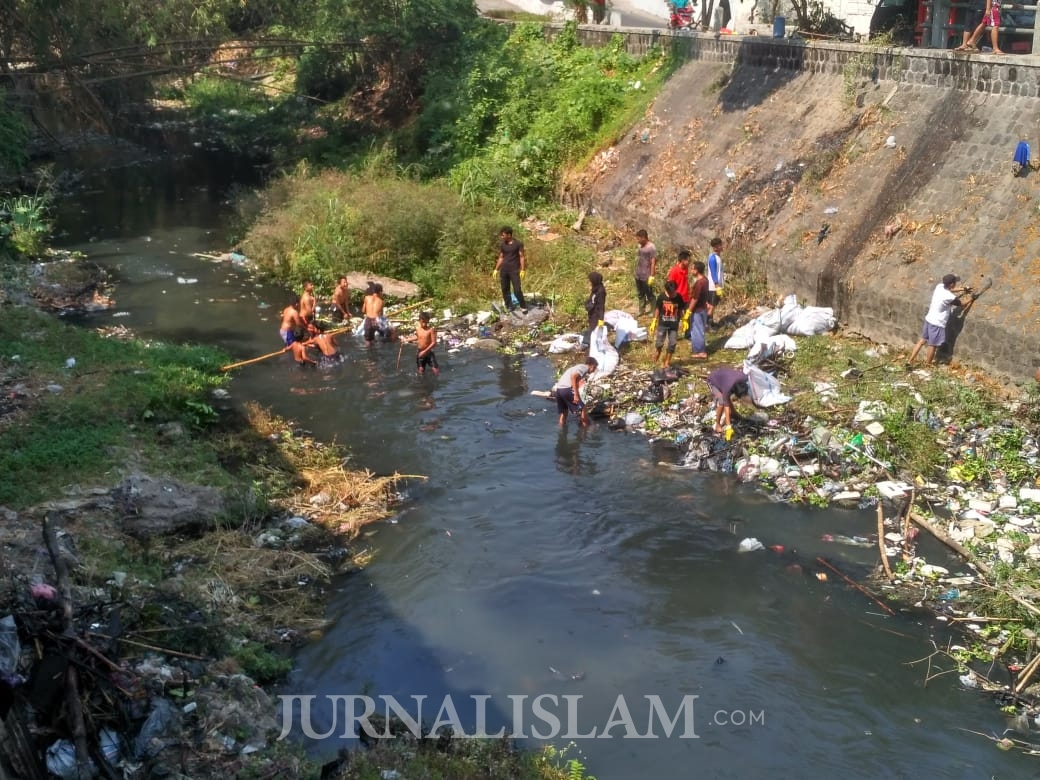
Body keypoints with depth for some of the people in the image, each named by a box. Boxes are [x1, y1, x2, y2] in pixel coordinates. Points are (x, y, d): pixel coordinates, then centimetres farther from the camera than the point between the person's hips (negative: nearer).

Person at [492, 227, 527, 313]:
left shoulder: (518, 244, -4)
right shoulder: (502, 245, 8)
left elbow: (522, 257, -4)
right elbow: (501, 258, 15)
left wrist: (523, 270, -11)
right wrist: (496, 269, 11)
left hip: (514, 270, -5)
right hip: (504, 269, 5)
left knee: (517, 290, -9)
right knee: (505, 289, 5)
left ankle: (523, 307, 8)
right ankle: (509, 307, 17)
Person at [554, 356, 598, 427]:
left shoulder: (578, 367, 30)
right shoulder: (584, 367, 1)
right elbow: (573, 377, -17)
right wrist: (576, 395, -19)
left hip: (559, 389, 9)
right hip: (567, 389, -9)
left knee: (563, 413, 20)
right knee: (583, 409, 5)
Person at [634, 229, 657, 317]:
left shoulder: (651, 248, -16)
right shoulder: (640, 246, 7)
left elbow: (653, 263, -17)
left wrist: (651, 276, -19)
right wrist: (636, 272, 15)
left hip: (646, 276, -8)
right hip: (638, 276, 8)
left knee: (649, 295, 4)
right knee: (640, 294, 17)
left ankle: (653, 311, 16)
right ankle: (641, 311, 28)